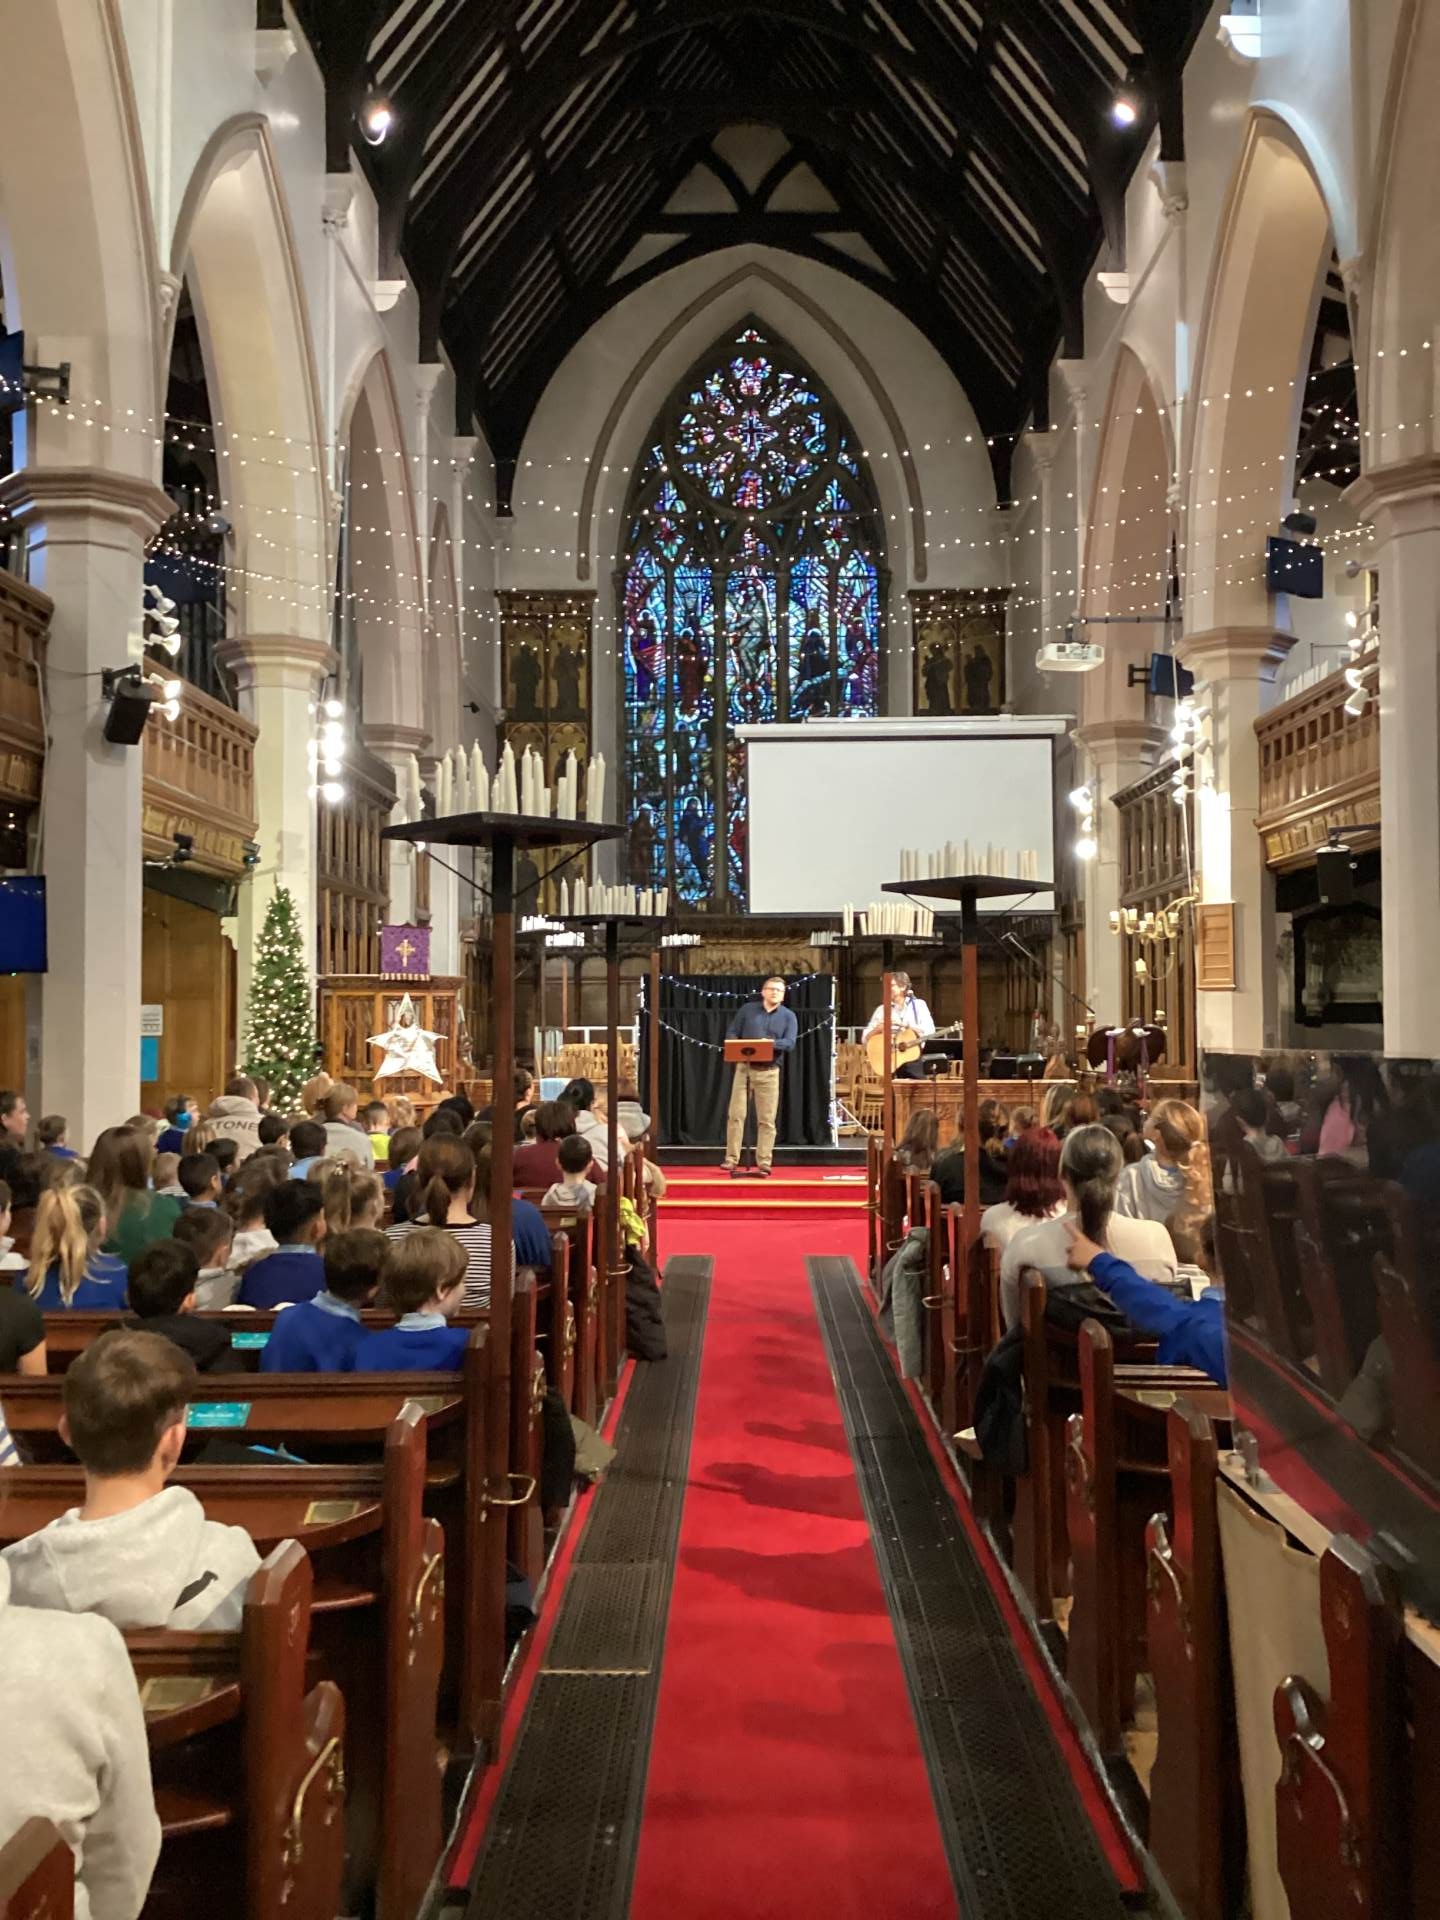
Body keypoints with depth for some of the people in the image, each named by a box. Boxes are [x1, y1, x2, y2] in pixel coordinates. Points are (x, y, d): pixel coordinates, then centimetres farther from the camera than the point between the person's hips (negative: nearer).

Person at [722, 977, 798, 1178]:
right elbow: (731, 1033, 7)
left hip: (769, 1072, 0)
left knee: (767, 1120, 1)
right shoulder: (747, 1009, 9)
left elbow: (790, 1044, -6)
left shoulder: (788, 1016, 6)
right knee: (735, 1115, -3)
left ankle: (764, 1164, 6)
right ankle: (731, 1161, 2)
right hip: (744, 1068, 0)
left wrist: (771, 1043, -24)